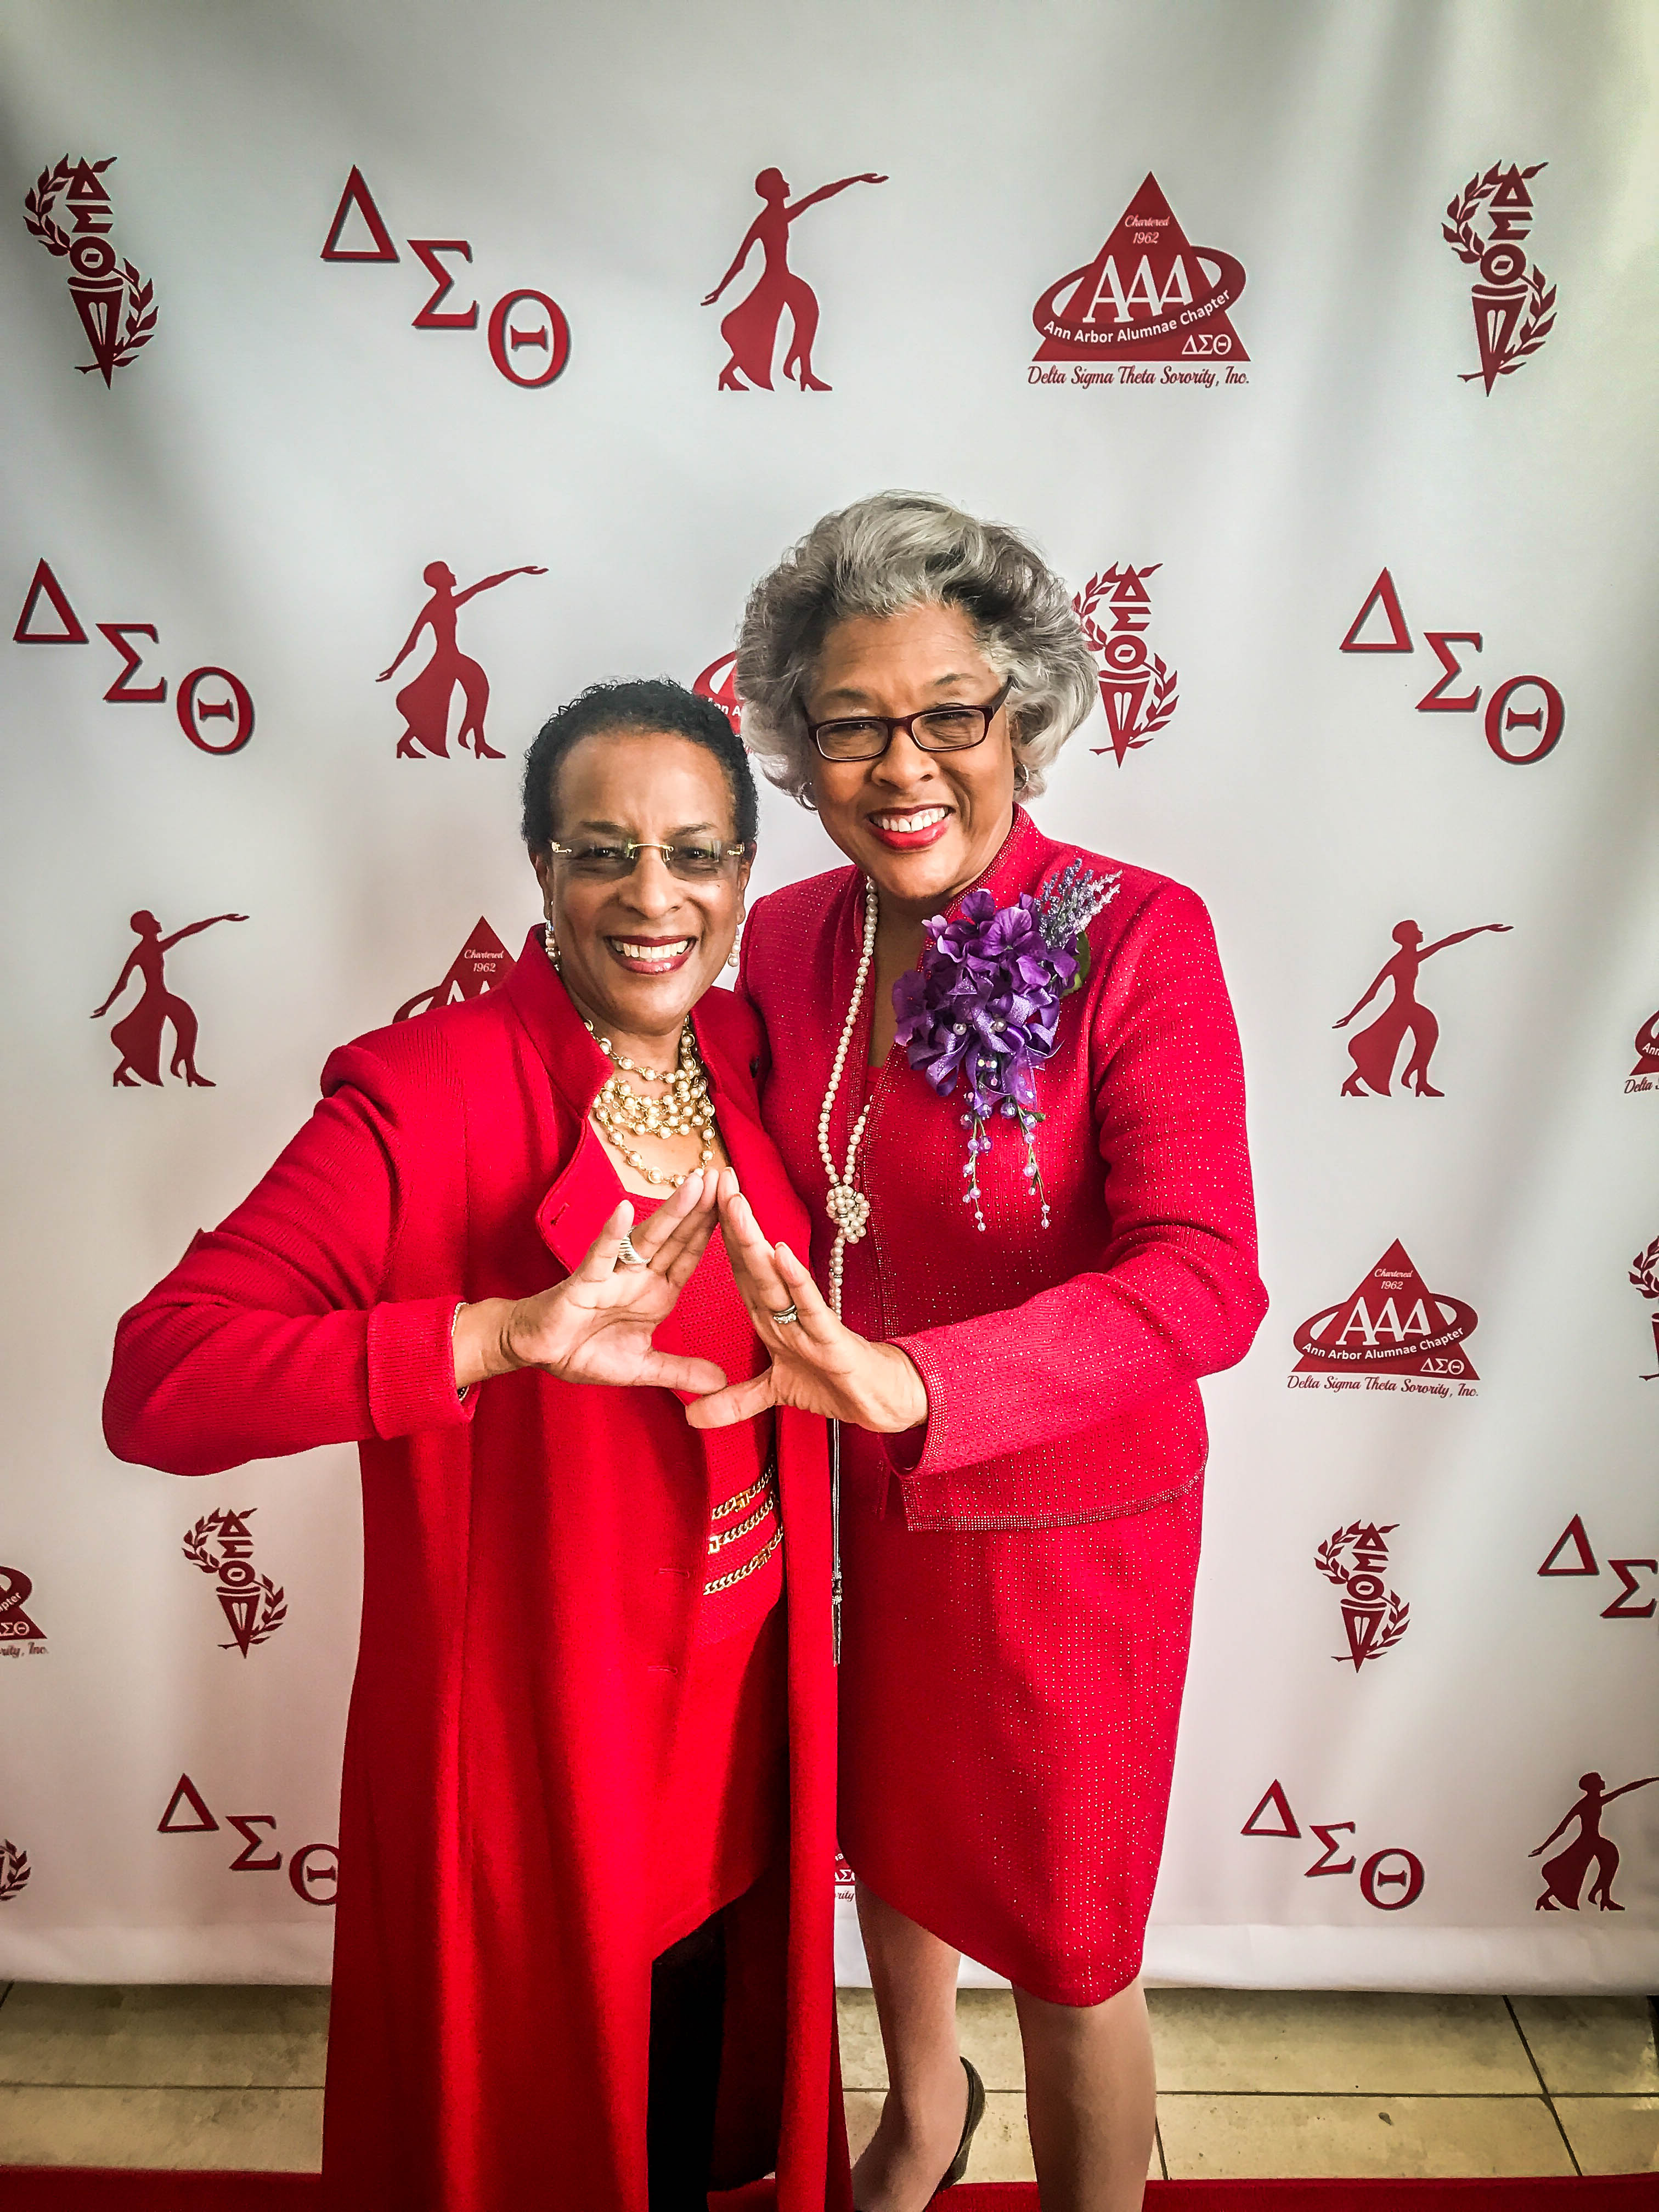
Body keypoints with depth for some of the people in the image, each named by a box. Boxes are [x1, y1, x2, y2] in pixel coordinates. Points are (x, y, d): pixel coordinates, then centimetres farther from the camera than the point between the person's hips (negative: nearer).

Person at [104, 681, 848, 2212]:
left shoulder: (740, 1052, -2)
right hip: (531, 1721, -5)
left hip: (734, 1694, 6)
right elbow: (158, 1381, -30)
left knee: (702, 2052, 28)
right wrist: (506, 1329, -39)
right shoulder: (424, 1094, -21)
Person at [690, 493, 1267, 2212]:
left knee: (1066, 1940, 14)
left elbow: (1205, 1280, -29)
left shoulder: (1135, 938, -20)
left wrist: (911, 1383, -41)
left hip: (1064, 1519, -5)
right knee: (888, 1829, 29)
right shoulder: (784, 940, -4)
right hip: (852, 1501, 6)